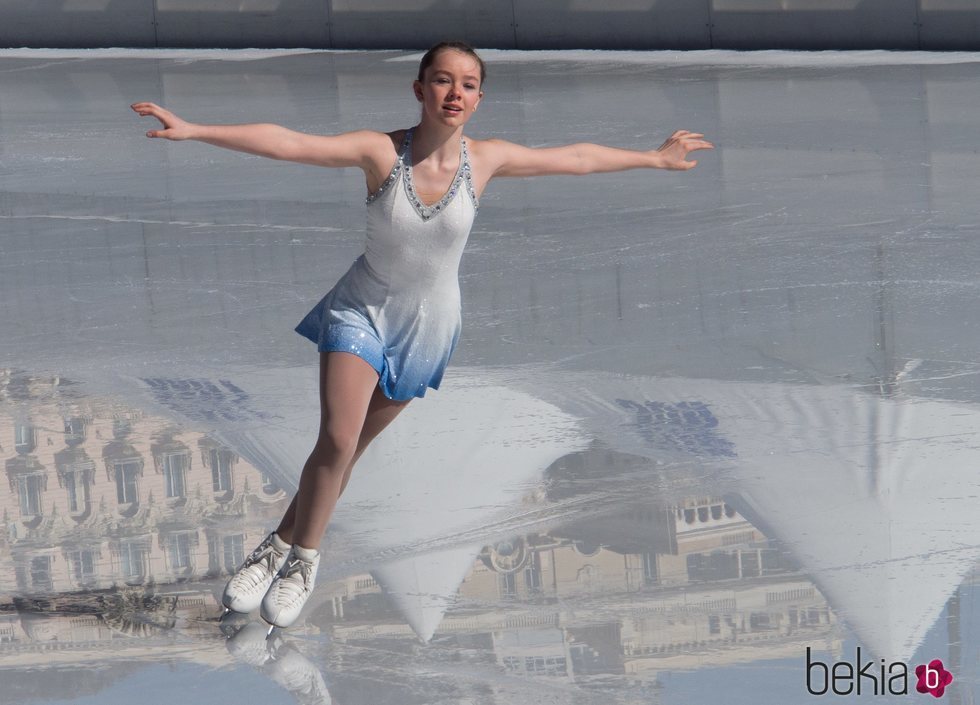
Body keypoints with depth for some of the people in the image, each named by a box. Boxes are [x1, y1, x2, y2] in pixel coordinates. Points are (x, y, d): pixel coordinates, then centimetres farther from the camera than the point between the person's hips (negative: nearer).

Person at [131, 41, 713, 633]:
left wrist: (655, 159, 12)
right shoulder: (381, 152, -19)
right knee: (337, 439, -14)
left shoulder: (486, 160, -11)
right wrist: (193, 131, -38)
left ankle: (288, 547, 20)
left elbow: (575, 158, 3)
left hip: (426, 327, 2)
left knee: (349, 448, 6)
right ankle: (297, 557, 3)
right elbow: (289, 144, -28)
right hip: (362, 311, -2)